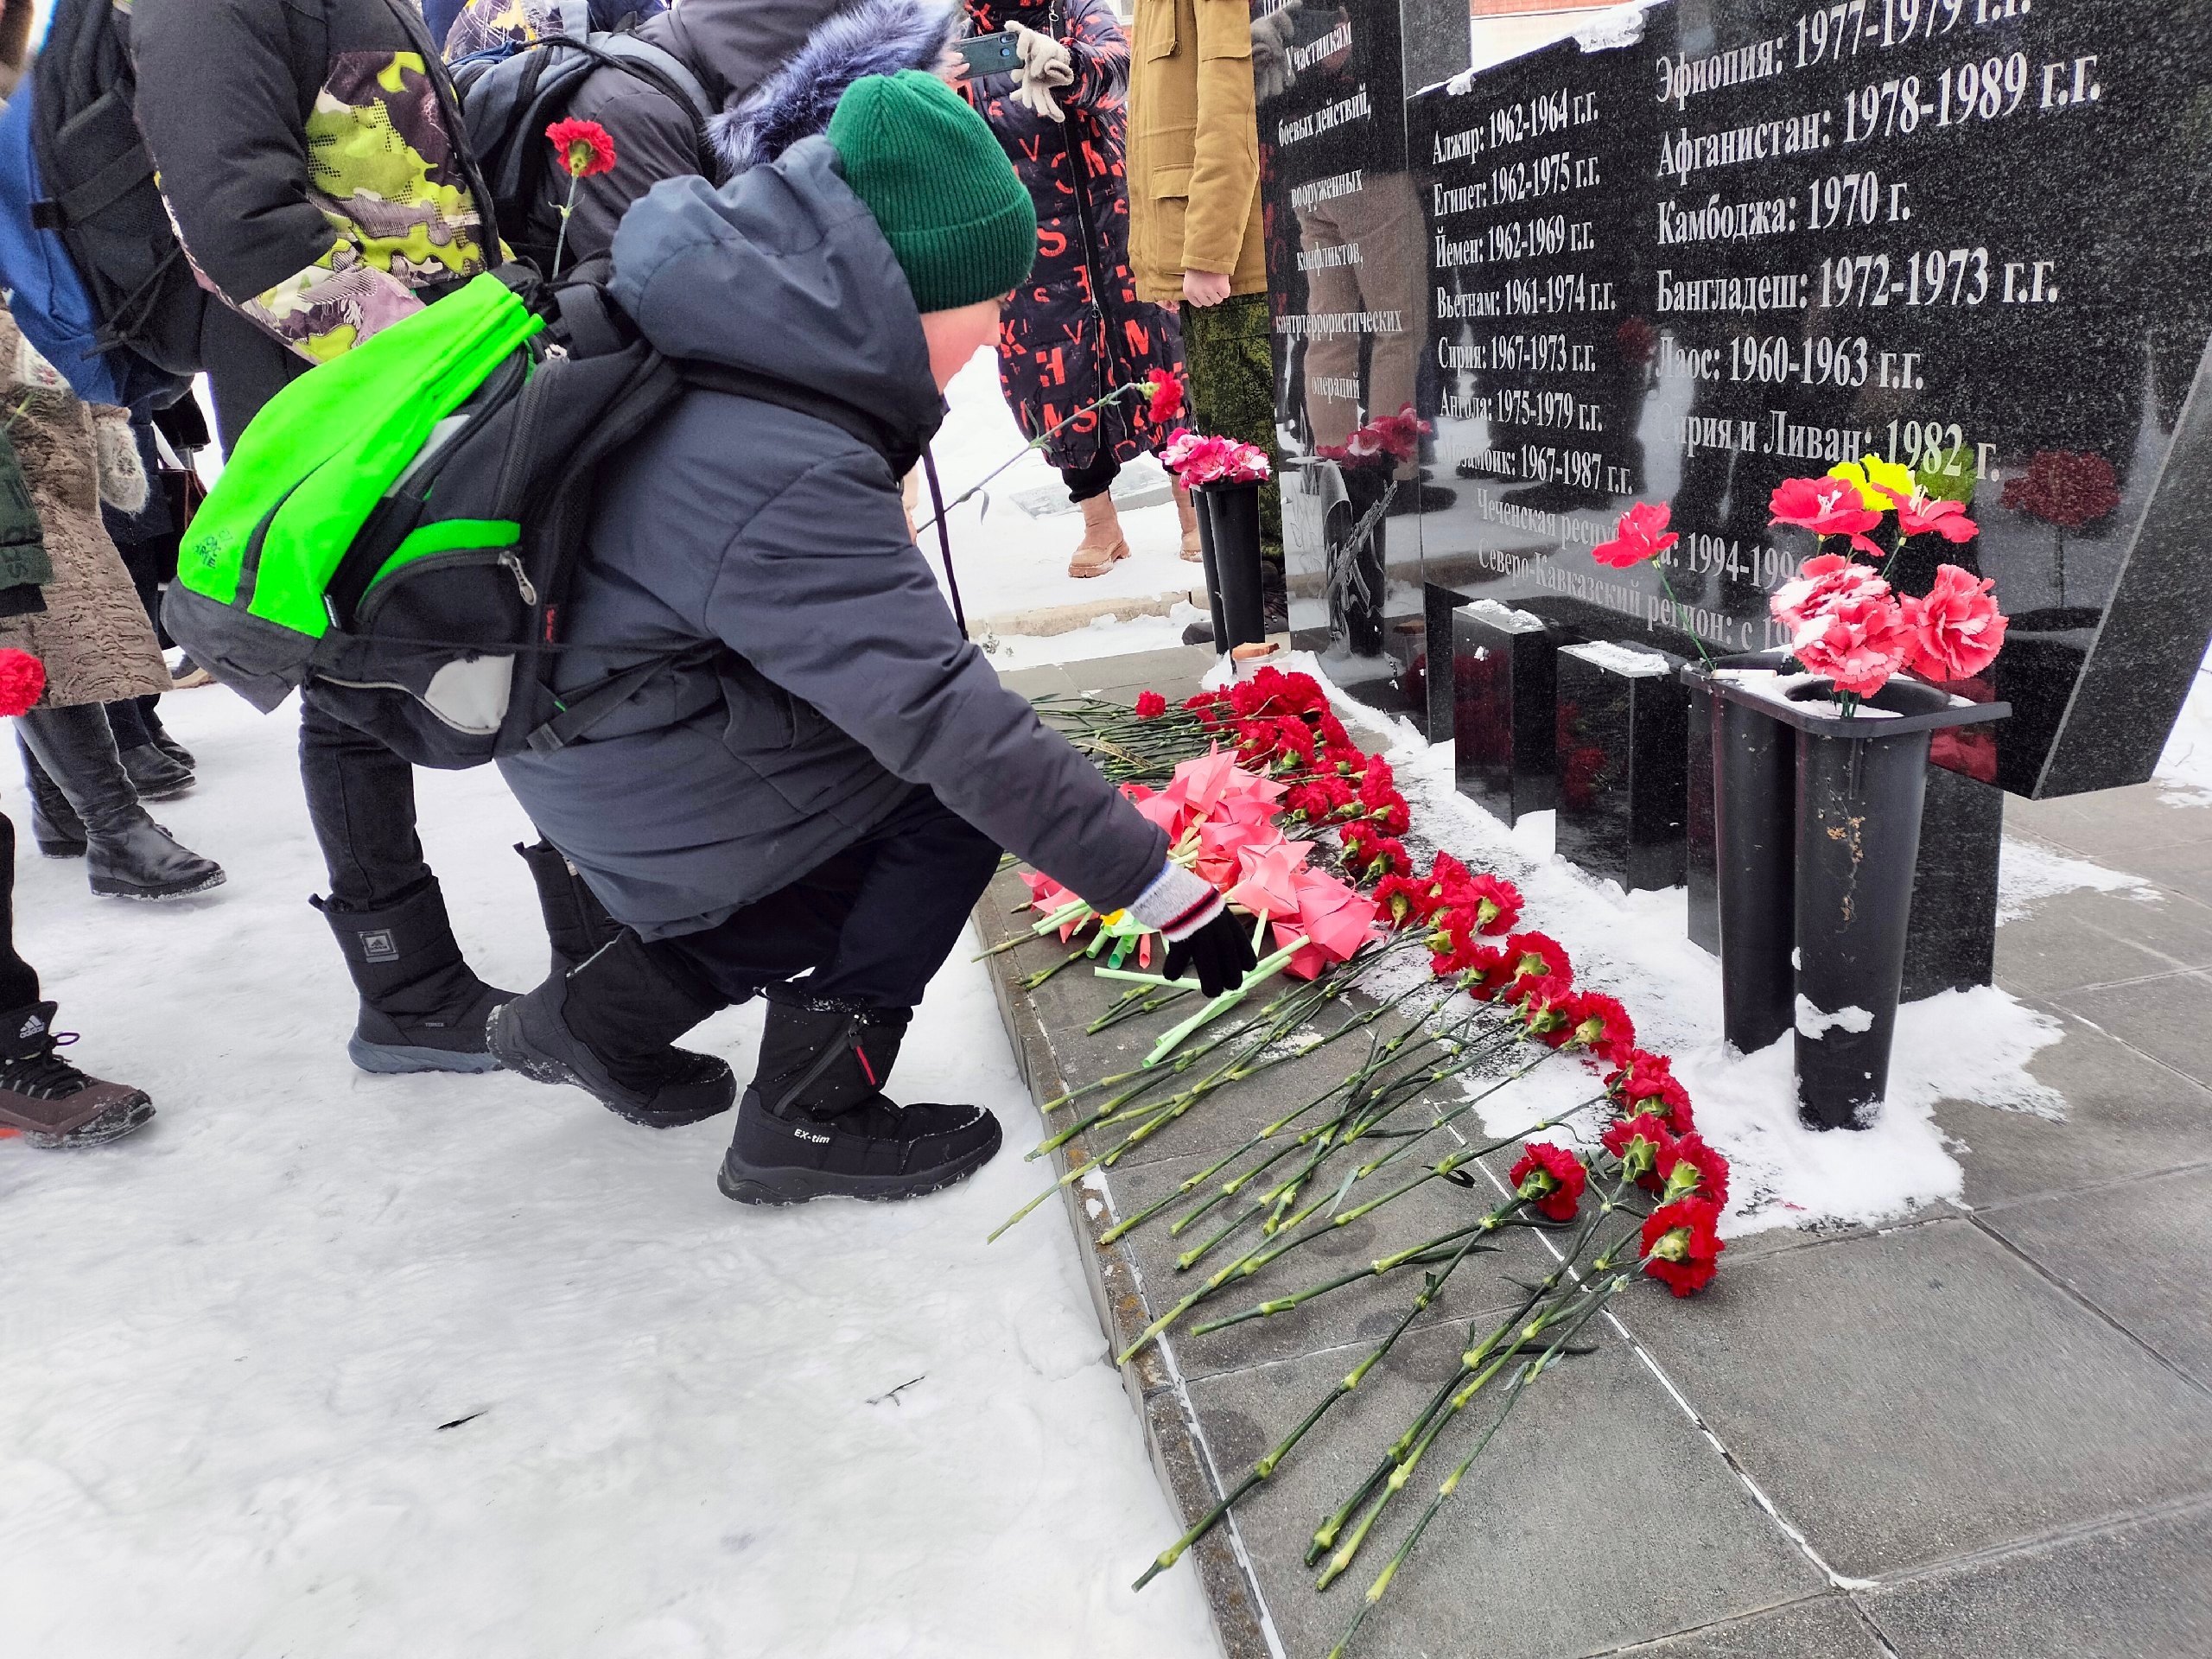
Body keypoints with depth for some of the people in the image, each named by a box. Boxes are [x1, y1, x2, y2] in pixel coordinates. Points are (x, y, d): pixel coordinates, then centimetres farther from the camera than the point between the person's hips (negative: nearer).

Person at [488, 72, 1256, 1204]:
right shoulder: (781, 481, -33)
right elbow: (952, 723, -33)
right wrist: (1166, 891, -27)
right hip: (657, 803, -9)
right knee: (961, 781, -5)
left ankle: (596, 1015, 22)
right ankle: (807, 1116, 0)